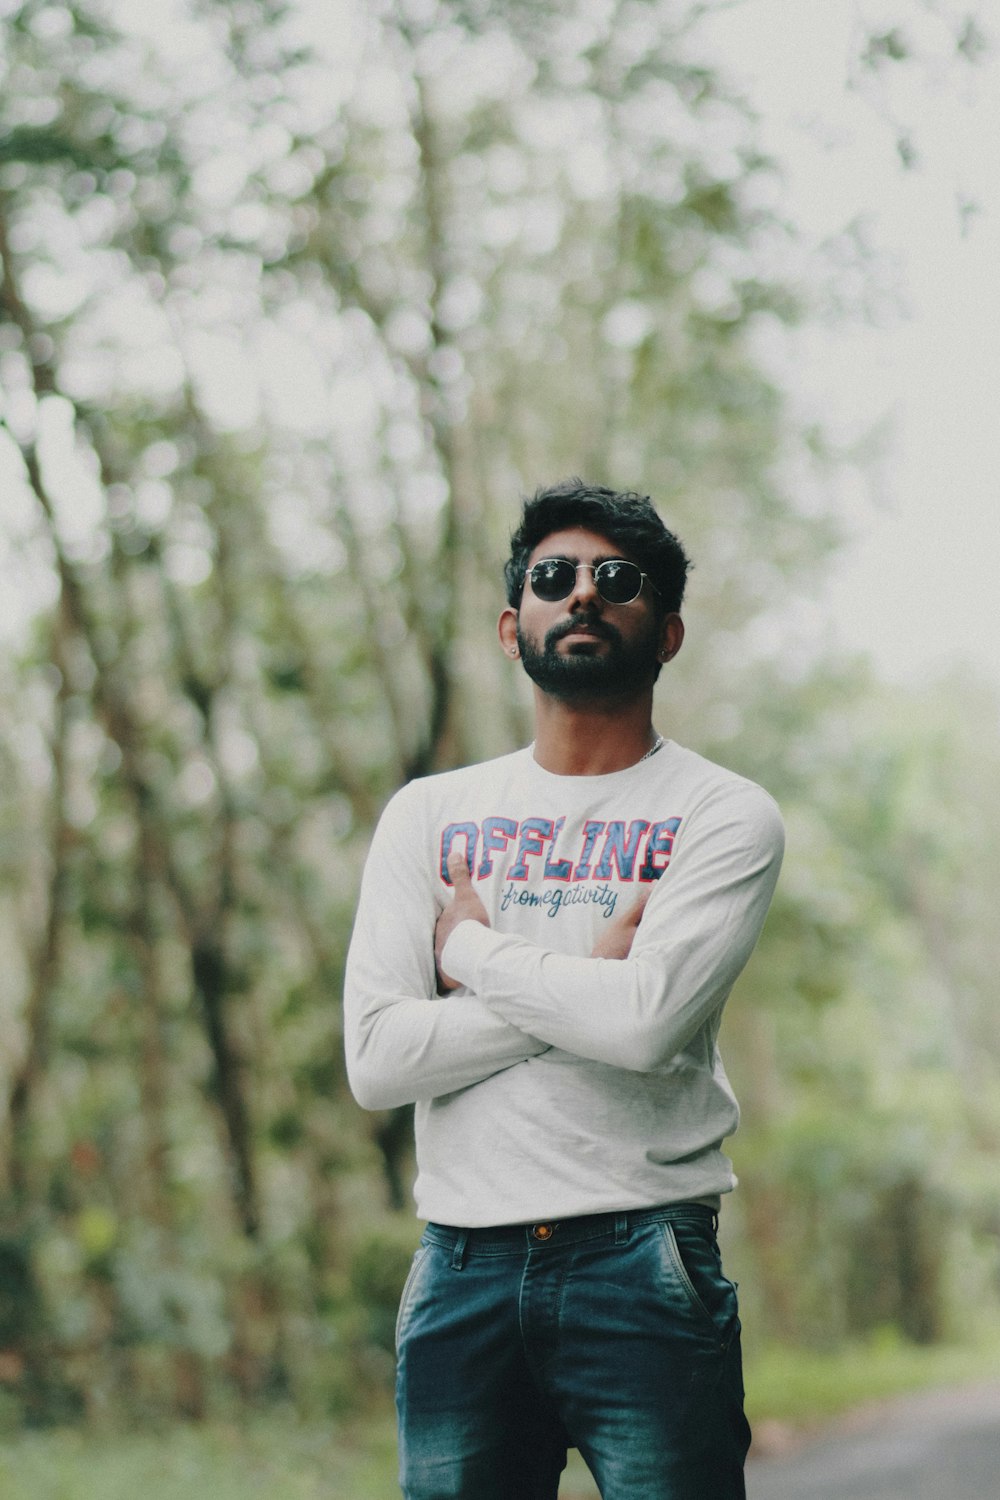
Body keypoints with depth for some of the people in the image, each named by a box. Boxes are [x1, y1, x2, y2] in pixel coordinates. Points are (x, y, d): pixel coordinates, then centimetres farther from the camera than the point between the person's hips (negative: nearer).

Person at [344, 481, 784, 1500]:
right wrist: (591, 980, -6)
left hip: (643, 1266, -3)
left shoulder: (722, 815, 2)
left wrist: (475, 946, -1)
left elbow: (646, 1023, -15)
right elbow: (376, 1061, -1)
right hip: (460, 1269, 3)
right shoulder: (427, 816, 12)